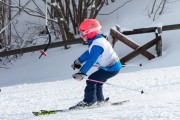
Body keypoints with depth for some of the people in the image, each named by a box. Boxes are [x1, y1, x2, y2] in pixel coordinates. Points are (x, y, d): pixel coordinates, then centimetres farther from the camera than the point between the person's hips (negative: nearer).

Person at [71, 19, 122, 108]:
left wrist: (81, 73, -38)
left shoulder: (97, 45, -25)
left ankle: (88, 101, -4)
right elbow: (89, 53, 24)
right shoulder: (98, 40, 9)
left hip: (111, 69, -11)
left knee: (91, 80, -12)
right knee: (96, 82, 21)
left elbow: (91, 61, -34)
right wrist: (78, 62, 31)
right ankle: (100, 100, 32)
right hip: (114, 66, 11)